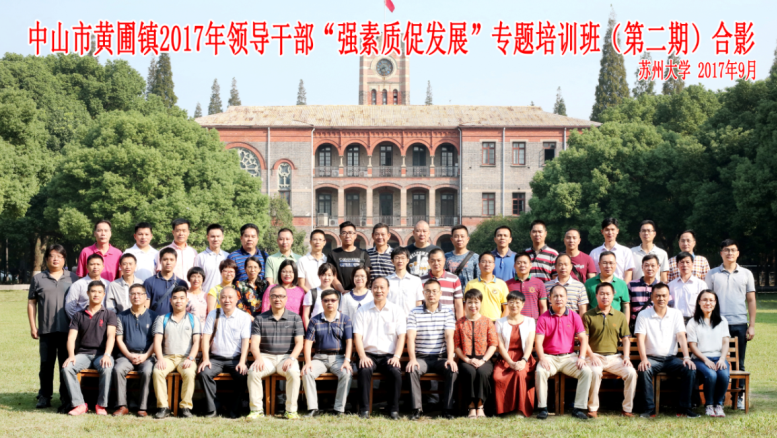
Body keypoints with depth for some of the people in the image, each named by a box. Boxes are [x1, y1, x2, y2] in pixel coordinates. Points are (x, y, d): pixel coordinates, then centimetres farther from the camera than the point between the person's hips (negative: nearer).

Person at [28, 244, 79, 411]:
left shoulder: (73, 278, 8)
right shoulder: (38, 278, 8)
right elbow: (31, 303, 8)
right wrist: (33, 326, 3)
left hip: (68, 329, -1)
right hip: (46, 330, 1)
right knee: (46, 364, 7)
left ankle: (66, 399, 7)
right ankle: (44, 397, 17)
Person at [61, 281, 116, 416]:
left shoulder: (109, 314, 10)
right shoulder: (79, 315, 15)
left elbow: (111, 336, -5)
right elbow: (71, 337, 5)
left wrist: (107, 355, -23)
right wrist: (71, 356, -14)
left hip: (101, 353, -2)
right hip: (83, 353, 2)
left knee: (107, 368, -36)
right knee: (67, 367, -29)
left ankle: (101, 405, -22)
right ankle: (79, 404, -25)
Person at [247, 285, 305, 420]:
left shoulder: (295, 318, 7)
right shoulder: (260, 319, 9)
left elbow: (299, 343, 1)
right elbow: (254, 343, 0)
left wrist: (291, 358, -17)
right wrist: (258, 358, -21)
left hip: (286, 357, -1)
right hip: (266, 357, 1)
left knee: (293, 372, -33)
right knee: (253, 372, -30)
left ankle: (291, 410, -22)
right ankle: (257, 410, -18)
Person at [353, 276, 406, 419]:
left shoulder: (397, 311, 10)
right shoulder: (363, 311, 10)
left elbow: (401, 336, 3)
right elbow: (357, 335, 2)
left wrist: (397, 356, -12)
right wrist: (363, 356, -14)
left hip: (389, 355, 0)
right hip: (369, 354, 0)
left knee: (396, 373, -30)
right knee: (364, 371, -32)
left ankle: (394, 410, -17)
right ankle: (364, 410, -24)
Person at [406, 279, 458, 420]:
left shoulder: (447, 313, 7)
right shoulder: (414, 313, 4)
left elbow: (449, 336, -4)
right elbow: (411, 337, -6)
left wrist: (450, 358, -19)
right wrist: (412, 359, -22)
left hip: (441, 357, 0)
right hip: (421, 357, 0)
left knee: (453, 370, -29)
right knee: (412, 369, -31)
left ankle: (448, 409, -17)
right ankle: (417, 409, -22)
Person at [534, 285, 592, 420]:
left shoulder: (574, 317, 7)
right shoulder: (544, 318, 2)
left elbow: (583, 338, 4)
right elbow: (538, 341, -4)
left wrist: (581, 357, -11)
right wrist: (542, 358, -20)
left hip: (569, 357, 2)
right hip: (549, 357, -2)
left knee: (587, 371, -24)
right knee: (540, 372, -32)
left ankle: (578, 409, -16)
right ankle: (542, 408, -19)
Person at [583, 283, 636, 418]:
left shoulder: (620, 316, 15)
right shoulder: (588, 316, 5)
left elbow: (626, 339, 15)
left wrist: (626, 357, -1)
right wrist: (591, 356, -14)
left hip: (614, 356, 3)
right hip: (595, 356, -3)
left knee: (631, 372, -22)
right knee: (595, 371, -36)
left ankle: (627, 409, -10)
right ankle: (593, 408, -22)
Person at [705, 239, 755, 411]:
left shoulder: (746, 274, 9)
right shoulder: (713, 274, 6)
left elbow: (751, 300, 9)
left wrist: (752, 325, 2)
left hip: (740, 324, 1)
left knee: (739, 363, 6)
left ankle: (740, 396, 14)